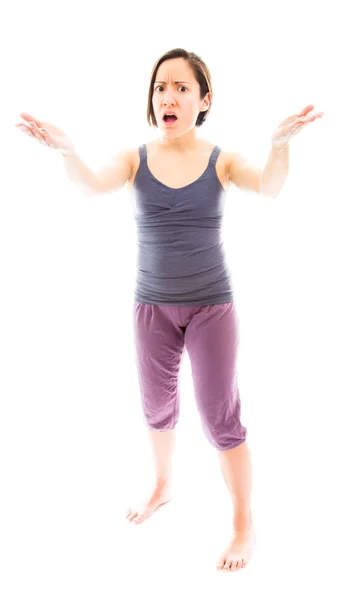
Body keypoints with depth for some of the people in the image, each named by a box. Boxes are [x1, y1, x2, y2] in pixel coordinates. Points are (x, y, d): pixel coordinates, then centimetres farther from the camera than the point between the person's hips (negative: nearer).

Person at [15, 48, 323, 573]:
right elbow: (94, 185, -23)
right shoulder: (135, 159, -5)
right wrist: (66, 151, -44)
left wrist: (281, 143, -45)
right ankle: (162, 487, 45)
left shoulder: (222, 161, -8)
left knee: (220, 416, 0)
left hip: (211, 304, -2)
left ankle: (245, 525, 18)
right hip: (152, 305, 2)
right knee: (158, 407, 18)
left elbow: (270, 187, -25)